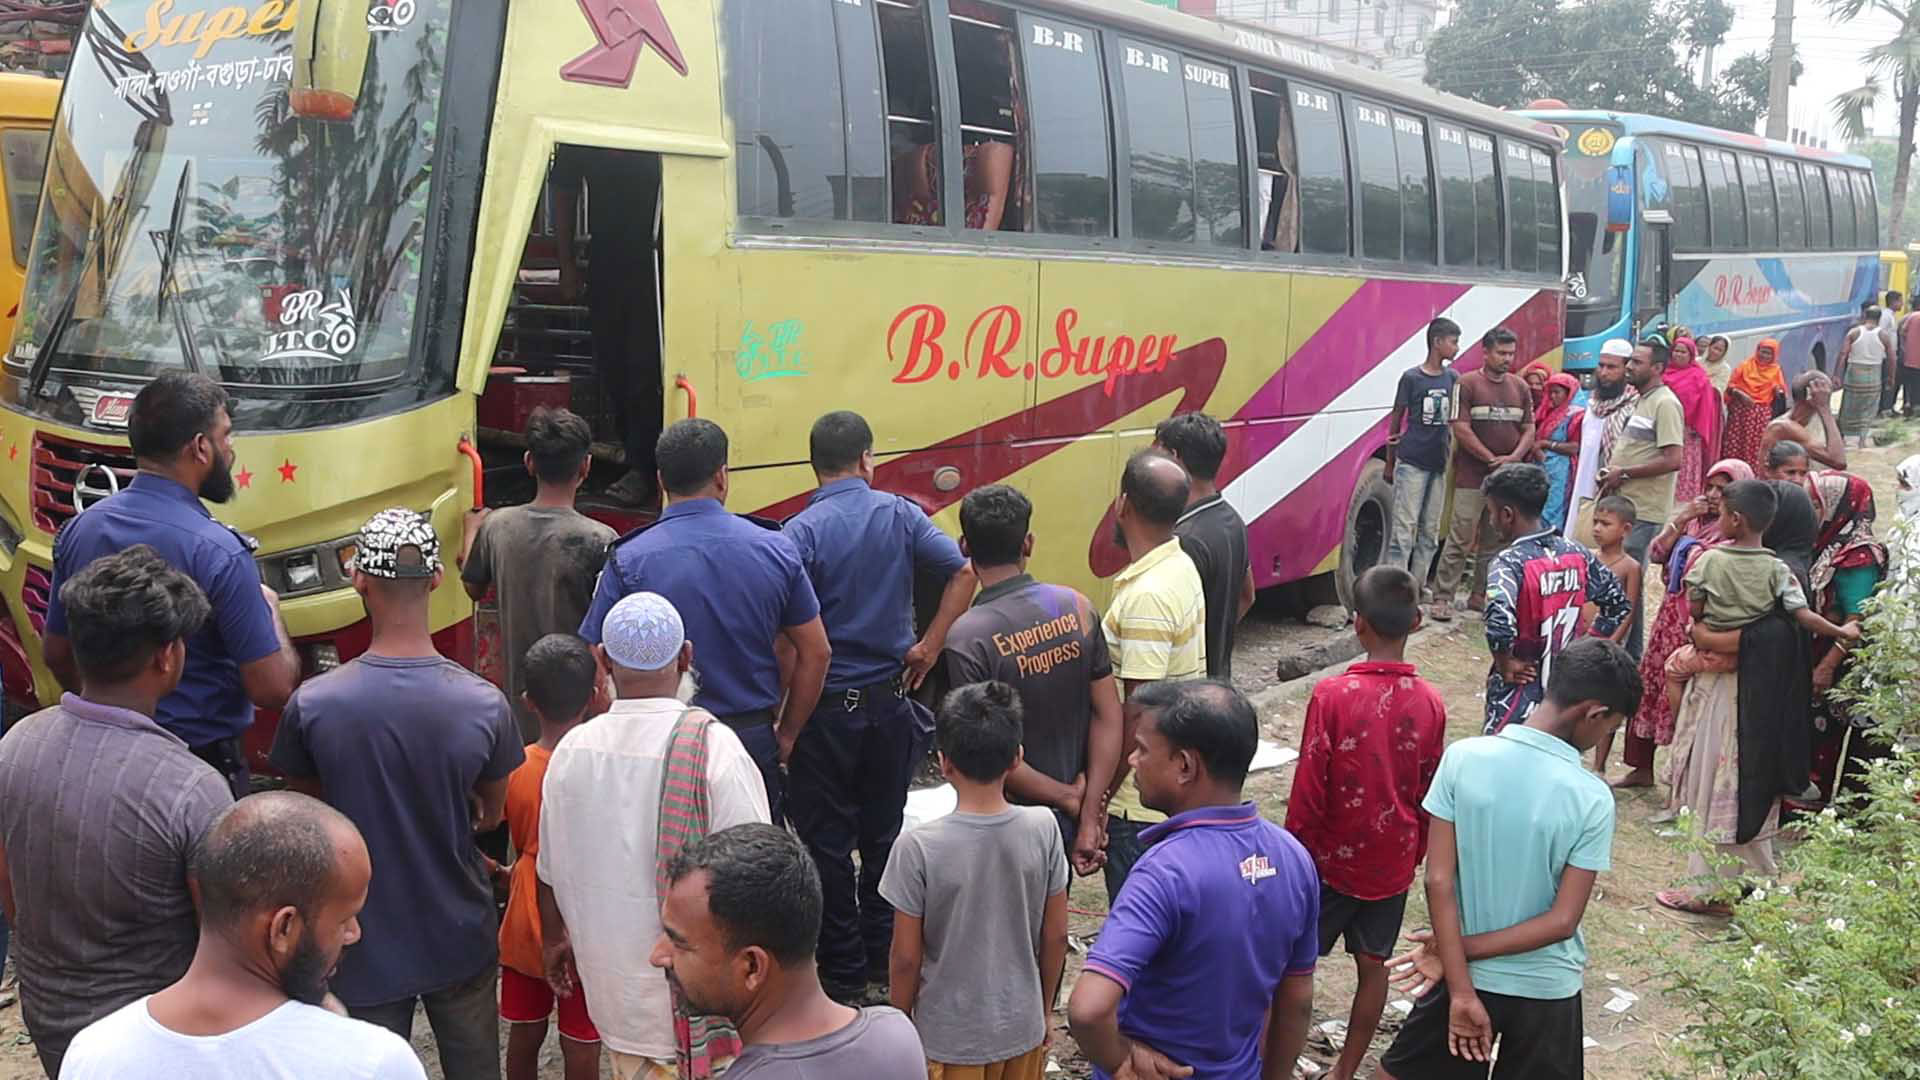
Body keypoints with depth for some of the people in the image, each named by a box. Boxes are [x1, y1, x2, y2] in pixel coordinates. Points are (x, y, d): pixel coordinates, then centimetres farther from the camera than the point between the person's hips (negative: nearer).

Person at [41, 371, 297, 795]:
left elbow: (57, 654, 11)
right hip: (204, 760, -6)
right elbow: (273, 688, -21)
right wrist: (269, 607, -4)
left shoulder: (80, 529, -1)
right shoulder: (218, 552, -22)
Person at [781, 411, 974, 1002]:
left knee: (827, 841, 9)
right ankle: (884, 961, 29)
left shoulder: (802, 531, -13)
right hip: (891, 699, 4)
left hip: (826, 707, -4)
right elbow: (963, 572, -10)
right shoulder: (901, 514, -2)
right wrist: (929, 647, -4)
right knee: (885, 833, 18)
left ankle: (842, 973, 18)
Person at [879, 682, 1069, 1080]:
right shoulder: (1042, 828, -14)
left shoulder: (918, 848, -22)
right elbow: (1055, 936, -4)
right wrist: (1045, 1010, 12)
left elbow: (906, 958, -13)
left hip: (950, 1037, -2)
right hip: (1023, 1027, 3)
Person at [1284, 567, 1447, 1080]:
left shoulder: (1331, 695, -20)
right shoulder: (1430, 702, -8)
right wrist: (1415, 855, 16)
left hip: (1333, 858, -3)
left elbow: (1308, 790, -15)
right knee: (1373, 966, 15)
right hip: (1393, 862, 4)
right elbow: (1428, 795, 2)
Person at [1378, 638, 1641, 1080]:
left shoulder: (1462, 757, -15)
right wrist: (1459, 948, -12)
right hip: (1545, 988, -1)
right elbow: (1562, 922, -18)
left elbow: (1438, 881, -16)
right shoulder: (1592, 799, -19)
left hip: (1466, 976, 1)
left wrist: (1461, 990, -13)